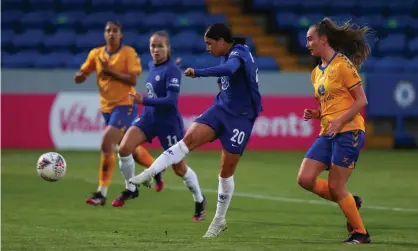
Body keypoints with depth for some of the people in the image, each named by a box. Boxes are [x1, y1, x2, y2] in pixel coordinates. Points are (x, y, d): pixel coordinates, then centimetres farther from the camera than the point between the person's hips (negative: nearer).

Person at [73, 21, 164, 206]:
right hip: (107, 107, 6)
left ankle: (102, 193, -15)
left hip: (124, 105, -6)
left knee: (107, 144, -19)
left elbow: (133, 79, -17)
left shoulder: (128, 53, -8)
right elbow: (79, 77, 7)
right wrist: (81, 75, -17)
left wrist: (110, 71, -23)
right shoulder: (96, 53, 5)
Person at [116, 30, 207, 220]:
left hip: (168, 121, -6)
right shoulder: (152, 66, 5)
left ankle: (199, 200, 28)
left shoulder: (172, 70, -18)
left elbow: (171, 101, -26)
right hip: (149, 117, 6)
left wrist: (143, 101, -28)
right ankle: (130, 189, 5)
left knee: (179, 168, 5)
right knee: (124, 149, -15)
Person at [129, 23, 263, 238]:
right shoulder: (228, 55, 8)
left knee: (227, 171, 0)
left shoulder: (239, 54, -19)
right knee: (189, 139, -16)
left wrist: (198, 73, -50)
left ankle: (220, 220, 15)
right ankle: (149, 174, -26)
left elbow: (228, 69, -43)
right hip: (221, 109, 7)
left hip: (240, 118, -7)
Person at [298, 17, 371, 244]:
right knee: (305, 179, -4)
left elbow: (361, 100, -10)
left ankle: (360, 233, 9)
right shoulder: (316, 72, 15)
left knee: (335, 186, -7)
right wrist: (314, 114, 4)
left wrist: (339, 121, -21)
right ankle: (350, 202, 15)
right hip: (327, 134, 8)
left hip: (348, 132, -8)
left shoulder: (342, 64, -9)